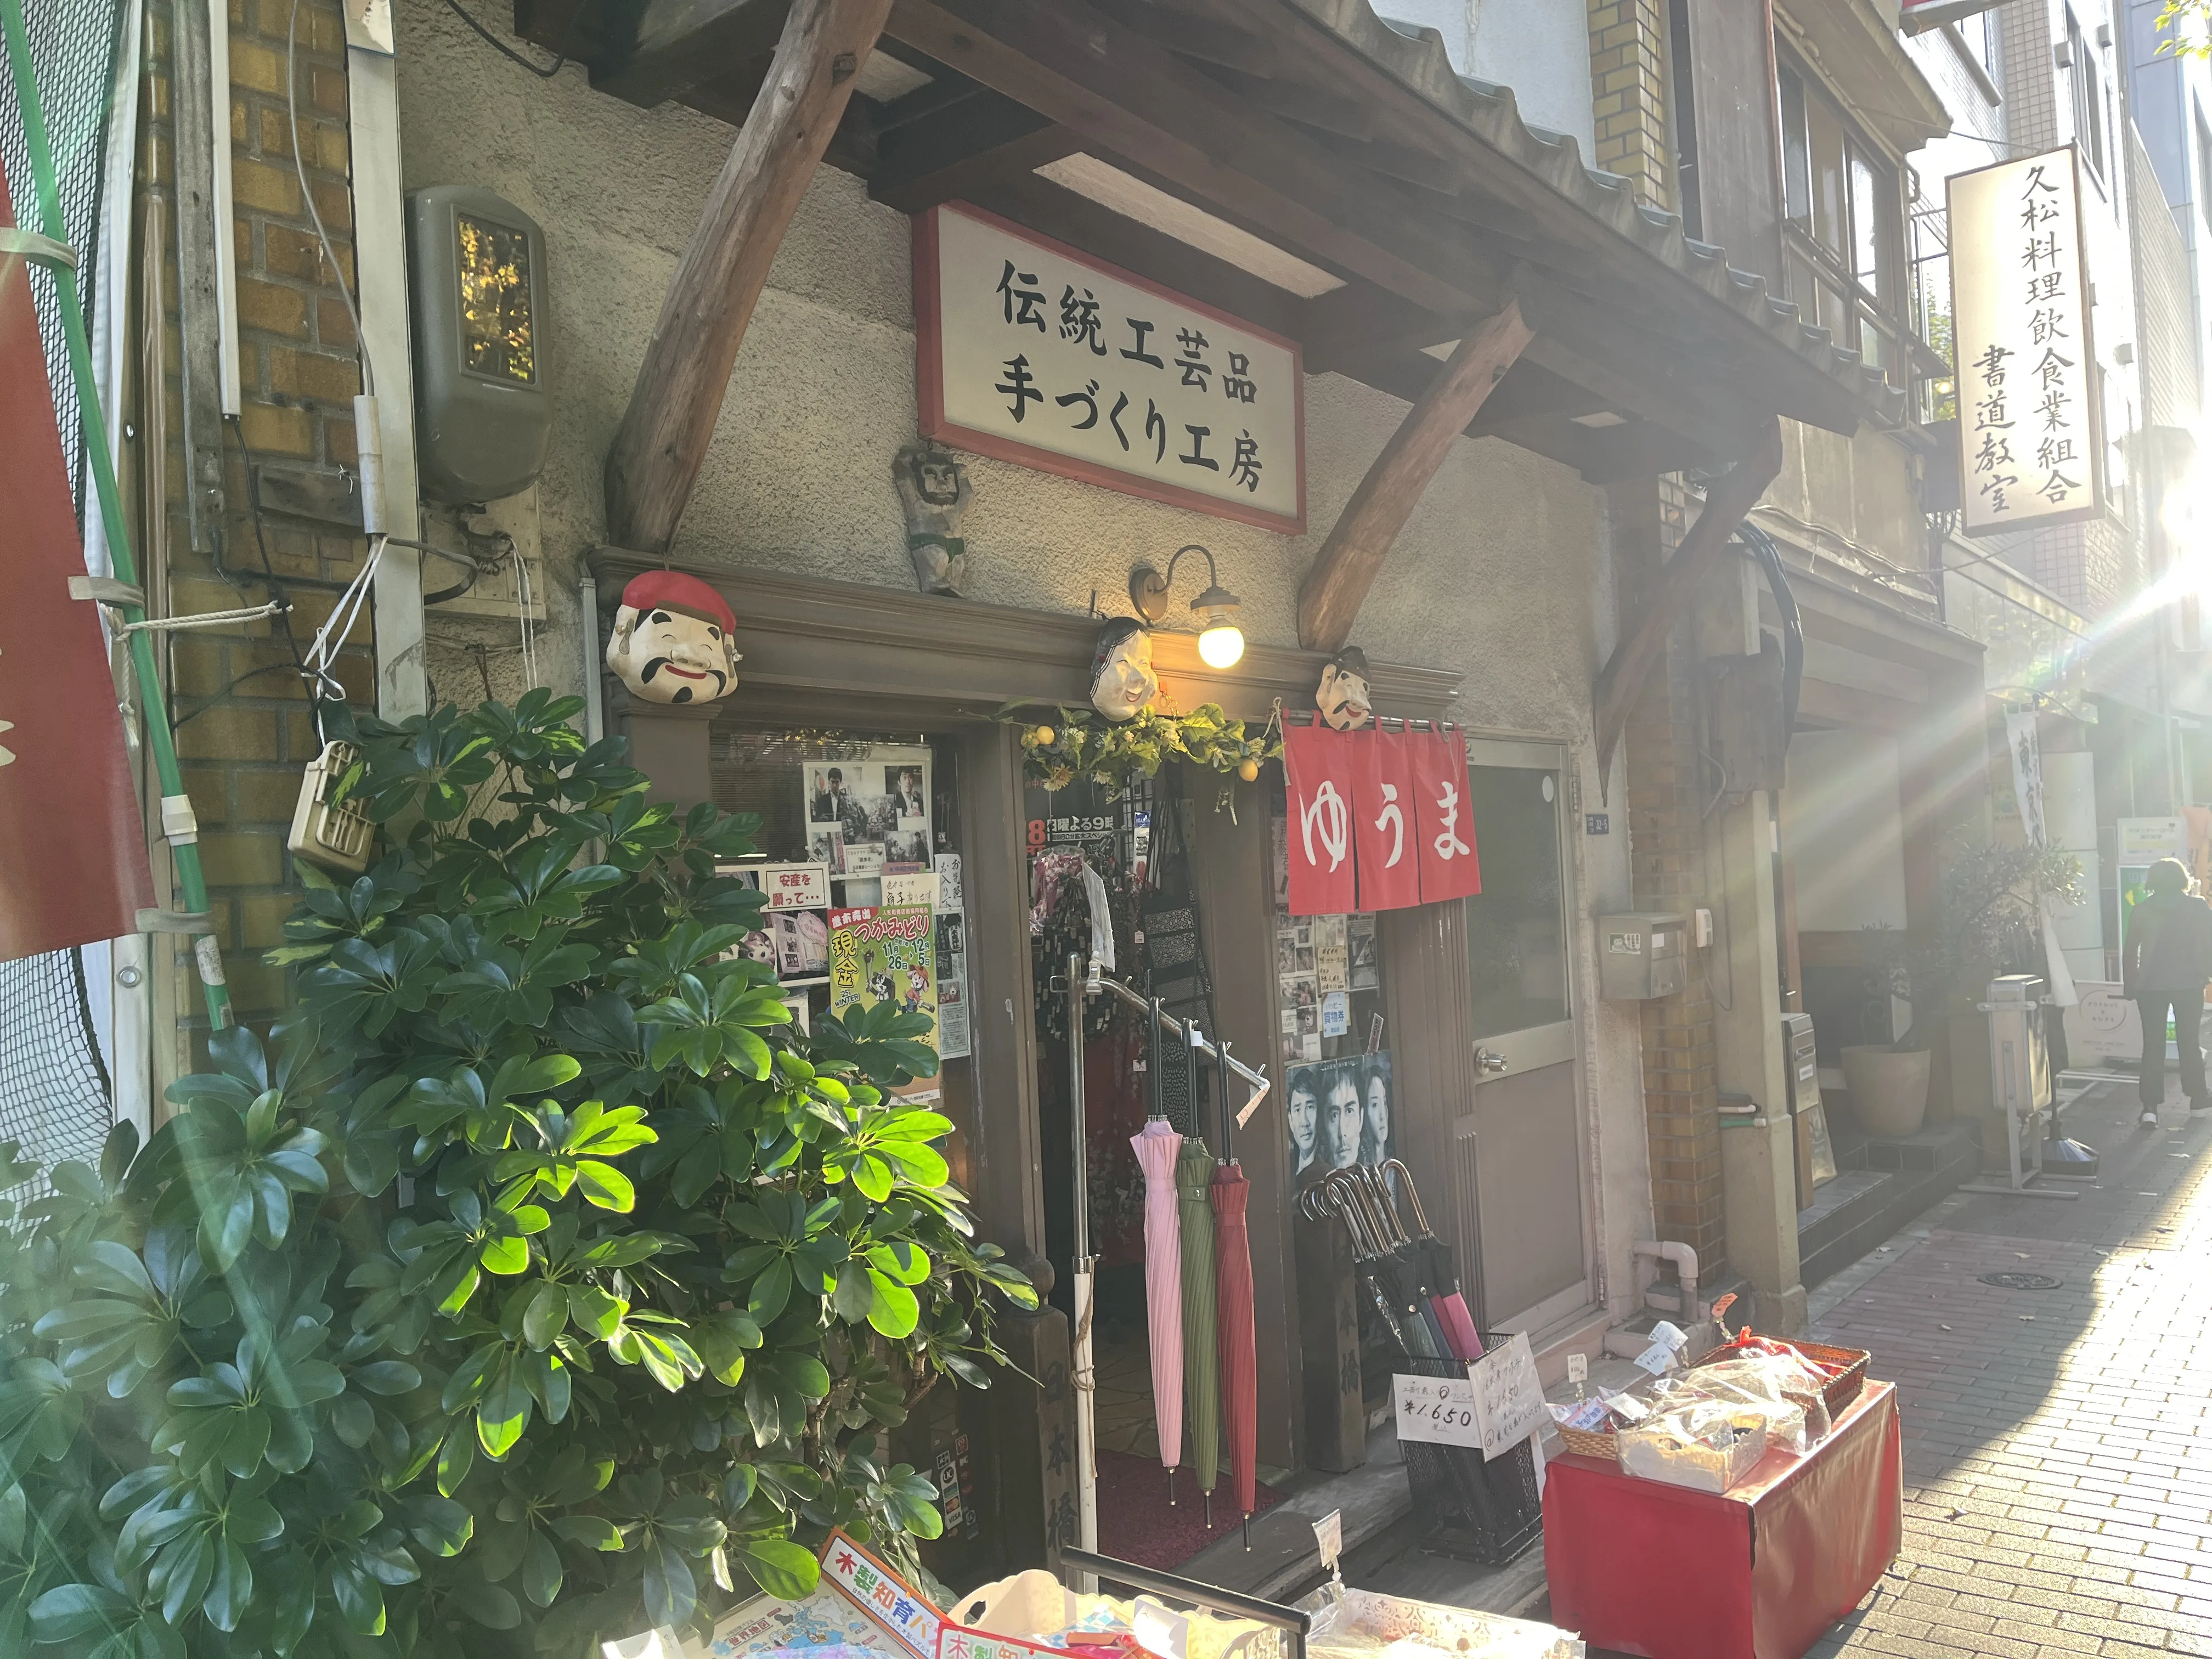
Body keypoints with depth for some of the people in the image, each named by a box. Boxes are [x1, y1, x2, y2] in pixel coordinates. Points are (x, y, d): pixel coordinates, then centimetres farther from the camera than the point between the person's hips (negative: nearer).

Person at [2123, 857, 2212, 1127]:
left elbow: (2129, 951, 3)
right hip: (2189, 984, 0)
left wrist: (2130, 985, 10)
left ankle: (2150, 1107, -6)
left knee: (2153, 1045, 1)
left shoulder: (2141, 910, 2)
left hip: (2150, 986, 0)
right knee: (2189, 1042, 13)